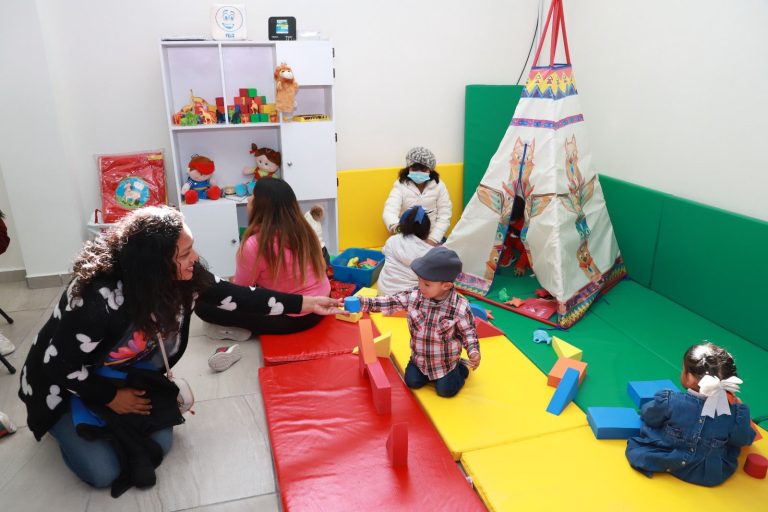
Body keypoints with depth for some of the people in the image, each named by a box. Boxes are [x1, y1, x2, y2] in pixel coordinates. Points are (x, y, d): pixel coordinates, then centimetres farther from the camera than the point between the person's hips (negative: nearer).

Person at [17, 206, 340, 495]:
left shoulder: (182, 277, -21)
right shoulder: (100, 299, -39)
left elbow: (234, 296, -14)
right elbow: (59, 364, -27)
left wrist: (305, 303, -14)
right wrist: (112, 398, -15)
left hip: (122, 373, 5)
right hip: (63, 385, -5)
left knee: (160, 445, -3)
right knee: (103, 472, -10)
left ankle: (108, 423, 21)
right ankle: (64, 426, 17)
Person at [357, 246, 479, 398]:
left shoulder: (460, 307, -26)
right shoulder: (413, 296, -18)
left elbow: (468, 331, -12)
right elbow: (388, 303, -15)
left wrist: (473, 351, -27)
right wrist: (359, 302, -24)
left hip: (446, 361, -3)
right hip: (420, 357, 4)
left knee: (446, 390, 1)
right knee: (412, 382, 4)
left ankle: (461, 367, 29)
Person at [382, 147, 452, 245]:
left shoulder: (439, 186, 0)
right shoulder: (400, 185, -4)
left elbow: (444, 216, -2)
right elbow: (389, 211, -19)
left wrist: (432, 240, -13)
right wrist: (395, 227, -42)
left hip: (432, 237, 1)